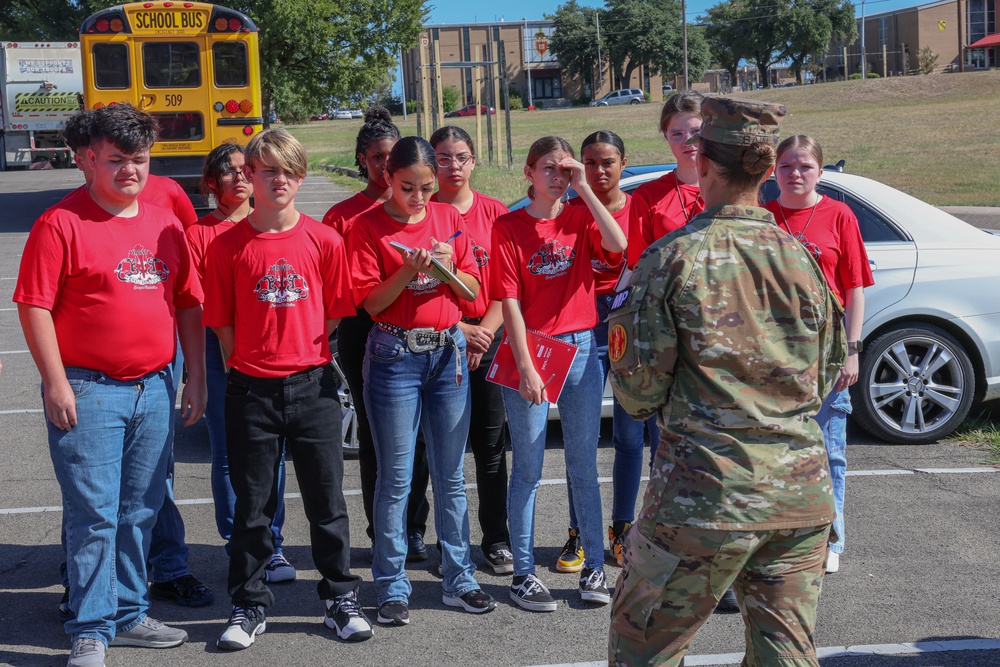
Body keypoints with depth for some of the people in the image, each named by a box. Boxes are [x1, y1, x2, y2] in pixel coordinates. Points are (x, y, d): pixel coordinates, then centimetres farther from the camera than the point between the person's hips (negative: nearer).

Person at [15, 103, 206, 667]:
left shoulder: (165, 224, 11)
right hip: (88, 391, -5)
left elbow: (189, 304, 15)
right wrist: (56, 383, -13)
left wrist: (197, 377, 11)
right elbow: (34, 307, -9)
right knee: (94, 515, -3)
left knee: (141, 511, 13)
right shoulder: (62, 224, -6)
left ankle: (129, 614, 27)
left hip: (155, 388, 6)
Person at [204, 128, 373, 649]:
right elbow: (222, 321, 2)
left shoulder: (324, 240, -1)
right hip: (251, 389, 0)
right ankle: (248, 605, 23)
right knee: (252, 504, 9)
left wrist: (301, 351, 1)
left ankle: (340, 599, 23)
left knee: (327, 500, 9)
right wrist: (252, 360, -1)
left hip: (312, 385, 1)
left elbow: (335, 312, 5)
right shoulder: (228, 246, -2)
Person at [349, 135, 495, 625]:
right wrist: (407, 272, -22)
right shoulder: (369, 227, -4)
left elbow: (472, 291, 6)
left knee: (451, 474, 9)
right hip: (395, 355, -4)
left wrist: (448, 269, -13)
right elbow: (369, 302, -9)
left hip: (448, 350, 4)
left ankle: (458, 580, 19)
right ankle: (392, 588, 11)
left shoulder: (448, 218, 7)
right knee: (396, 478, 1)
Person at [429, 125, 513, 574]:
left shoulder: (495, 212, 6)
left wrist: (487, 331, -7)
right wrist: (459, 330, -10)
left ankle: (497, 539, 16)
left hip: (488, 338, 2)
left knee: (491, 443, 5)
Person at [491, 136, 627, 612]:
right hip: (530, 351, -3)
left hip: (581, 348, 3)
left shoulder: (580, 219, 6)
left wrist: (584, 188, -14)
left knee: (584, 466, 11)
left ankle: (593, 568, 20)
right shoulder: (508, 226, -3)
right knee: (527, 469, 4)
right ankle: (523, 574, 13)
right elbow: (509, 300, -8)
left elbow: (618, 246, -15)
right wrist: (525, 366, -15)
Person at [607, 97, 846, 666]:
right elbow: (828, 375, 13)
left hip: (705, 496, -4)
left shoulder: (672, 258, -10)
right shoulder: (800, 257, 4)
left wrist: (651, 405, 15)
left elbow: (638, 385, -7)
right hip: (802, 492, 5)